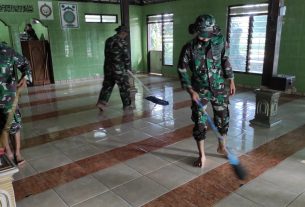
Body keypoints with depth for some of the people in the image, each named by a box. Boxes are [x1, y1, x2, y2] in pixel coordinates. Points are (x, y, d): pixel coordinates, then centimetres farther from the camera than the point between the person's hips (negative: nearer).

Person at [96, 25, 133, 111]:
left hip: (108, 67, 7)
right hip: (119, 68, -6)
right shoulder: (122, 42, -11)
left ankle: (101, 102, 3)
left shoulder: (108, 40, 11)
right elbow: (126, 56, -10)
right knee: (124, 87, 6)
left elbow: (107, 54, 13)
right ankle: (127, 105, 15)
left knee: (107, 85, 13)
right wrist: (127, 67, 3)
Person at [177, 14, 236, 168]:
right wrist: (191, 91, -15)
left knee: (223, 118, 11)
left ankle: (222, 147, 35)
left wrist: (231, 80, 8)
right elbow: (182, 71, -8)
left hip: (219, 88, 3)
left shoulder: (220, 41, -6)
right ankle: (202, 155, 16)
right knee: (200, 122, 0)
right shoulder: (189, 48, -13)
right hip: (200, 90, -2)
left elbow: (225, 61, 8)